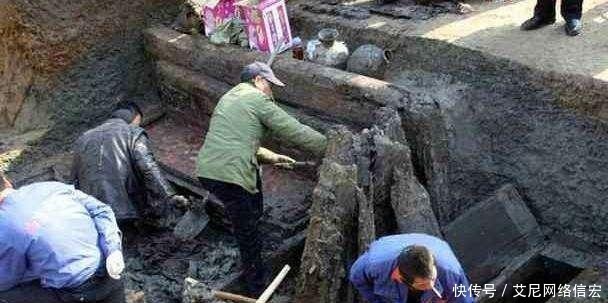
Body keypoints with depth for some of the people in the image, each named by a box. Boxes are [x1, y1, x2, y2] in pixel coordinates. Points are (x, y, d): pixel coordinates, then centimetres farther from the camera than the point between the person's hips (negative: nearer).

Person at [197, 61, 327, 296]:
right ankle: (256, 285, 22)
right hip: (230, 176, -9)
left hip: (205, 170, 9)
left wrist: (270, 157, 23)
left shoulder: (228, 98, 25)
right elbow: (294, 131, -4)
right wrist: (330, 147, 6)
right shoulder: (258, 100, -2)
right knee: (247, 232, 6)